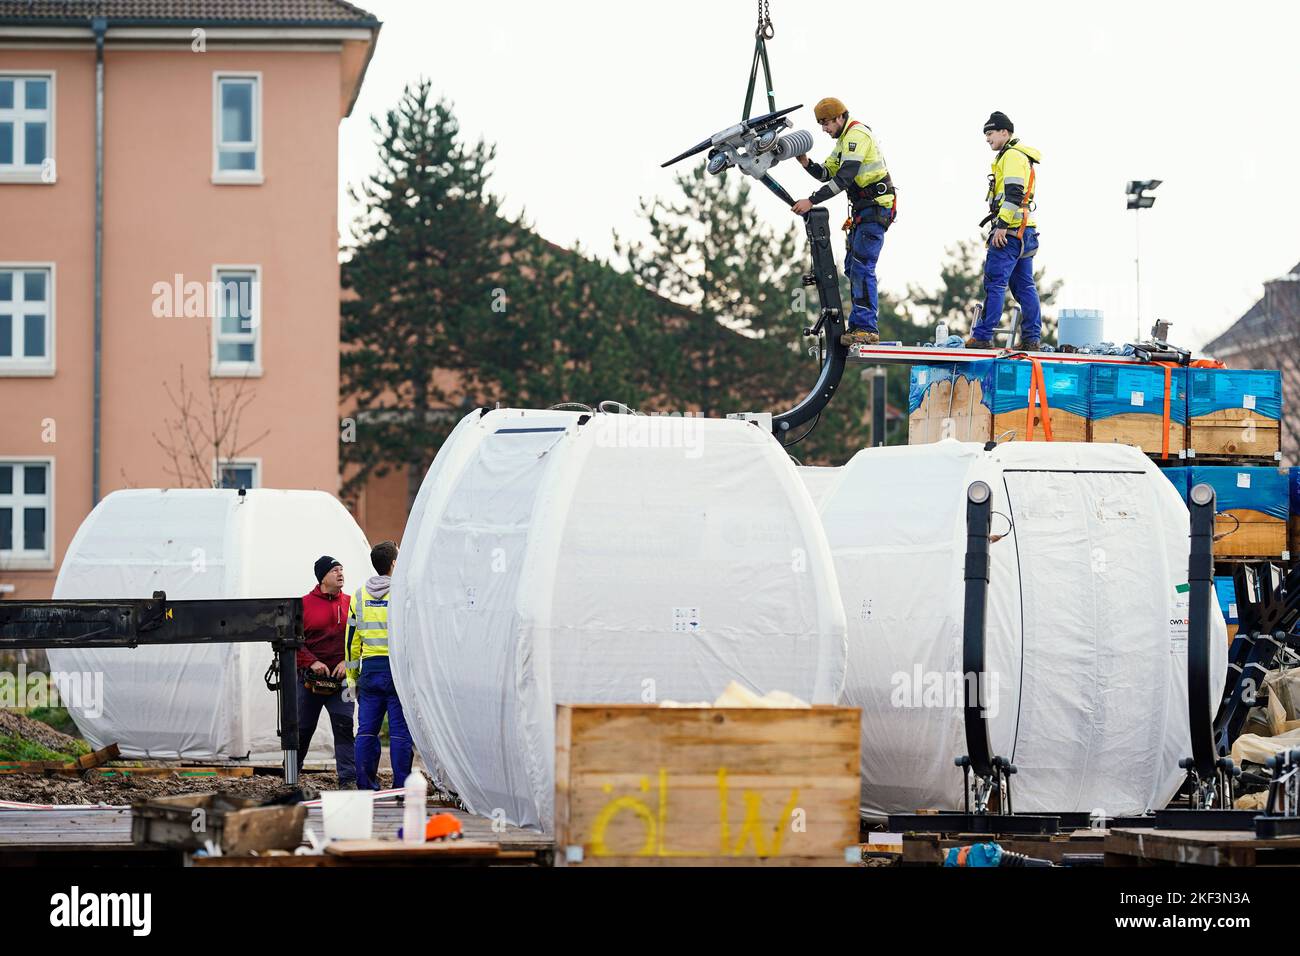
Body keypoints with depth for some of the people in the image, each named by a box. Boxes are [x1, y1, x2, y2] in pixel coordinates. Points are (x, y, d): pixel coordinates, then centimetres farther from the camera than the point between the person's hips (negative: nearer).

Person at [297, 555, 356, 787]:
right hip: (310, 678, -1)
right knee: (302, 728, 8)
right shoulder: (304, 605, -1)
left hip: (340, 678, 1)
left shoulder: (350, 604, 6)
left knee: (344, 726, -10)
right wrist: (312, 662, -14)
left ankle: (348, 779, -10)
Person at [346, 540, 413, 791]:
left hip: (370, 668, 5)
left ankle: (366, 785, 9)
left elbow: (352, 639, 11)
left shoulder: (359, 595, 9)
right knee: (400, 730, -2)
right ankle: (401, 786, -4)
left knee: (366, 730, 8)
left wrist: (352, 676, 16)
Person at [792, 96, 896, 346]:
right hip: (861, 210, 11)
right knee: (852, 267, 9)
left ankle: (866, 328, -19)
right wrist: (807, 164, -2)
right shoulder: (844, 140, 18)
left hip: (876, 207, -11)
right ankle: (860, 325, 11)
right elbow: (827, 174, 18)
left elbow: (843, 179, -24)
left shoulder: (857, 135, -16)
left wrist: (811, 201, -25)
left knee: (862, 267, -16)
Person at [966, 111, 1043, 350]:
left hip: (1010, 230, -11)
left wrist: (1002, 225, -22)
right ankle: (1031, 339, 7)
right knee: (1024, 286, 9)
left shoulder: (1012, 156, -9)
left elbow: (1013, 194, -19)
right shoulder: (1021, 156, 24)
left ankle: (982, 337, -14)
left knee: (995, 282, -11)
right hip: (1025, 231, 11)